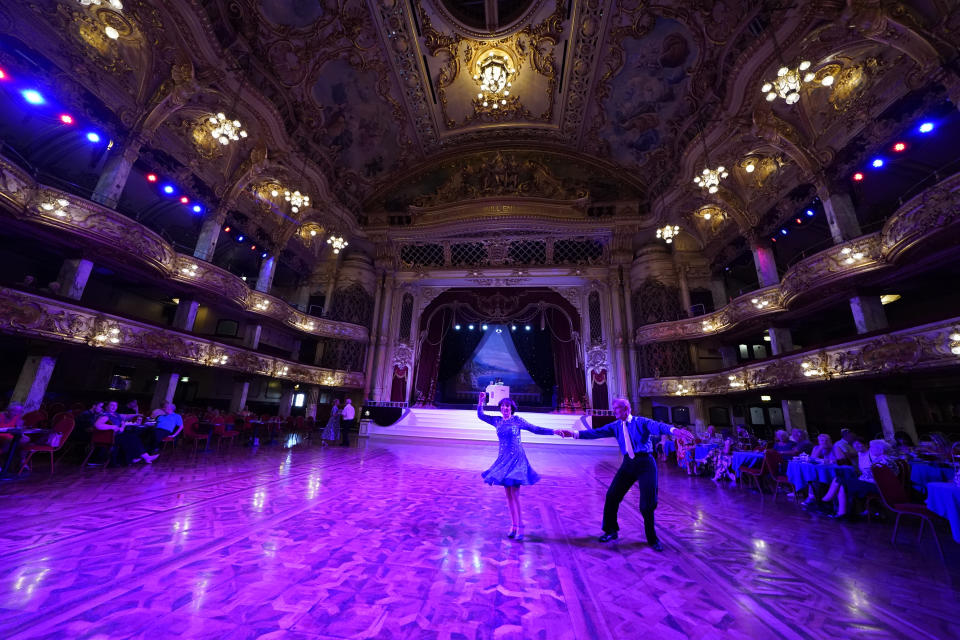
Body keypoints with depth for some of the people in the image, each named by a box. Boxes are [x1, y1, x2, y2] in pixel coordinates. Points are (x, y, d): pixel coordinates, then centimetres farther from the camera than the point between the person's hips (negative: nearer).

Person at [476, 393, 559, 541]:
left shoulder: (517, 420, -6)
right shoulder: (497, 421, 5)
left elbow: (536, 429, -3)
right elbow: (480, 415, 13)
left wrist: (554, 431, -10)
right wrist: (480, 401, -1)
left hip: (517, 459, -4)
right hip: (503, 460, 4)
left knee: (515, 495, -7)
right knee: (508, 495, 9)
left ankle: (520, 527, 4)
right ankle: (513, 525, 21)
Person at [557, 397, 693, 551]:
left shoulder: (641, 422, -5)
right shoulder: (615, 426, 8)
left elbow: (658, 426, -24)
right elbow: (597, 432, 0)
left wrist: (674, 430, -47)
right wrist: (575, 434, -12)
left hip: (645, 463, -4)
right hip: (628, 464, 4)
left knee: (648, 503, 2)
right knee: (612, 496, 1)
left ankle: (652, 538, 27)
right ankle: (611, 531, 22)